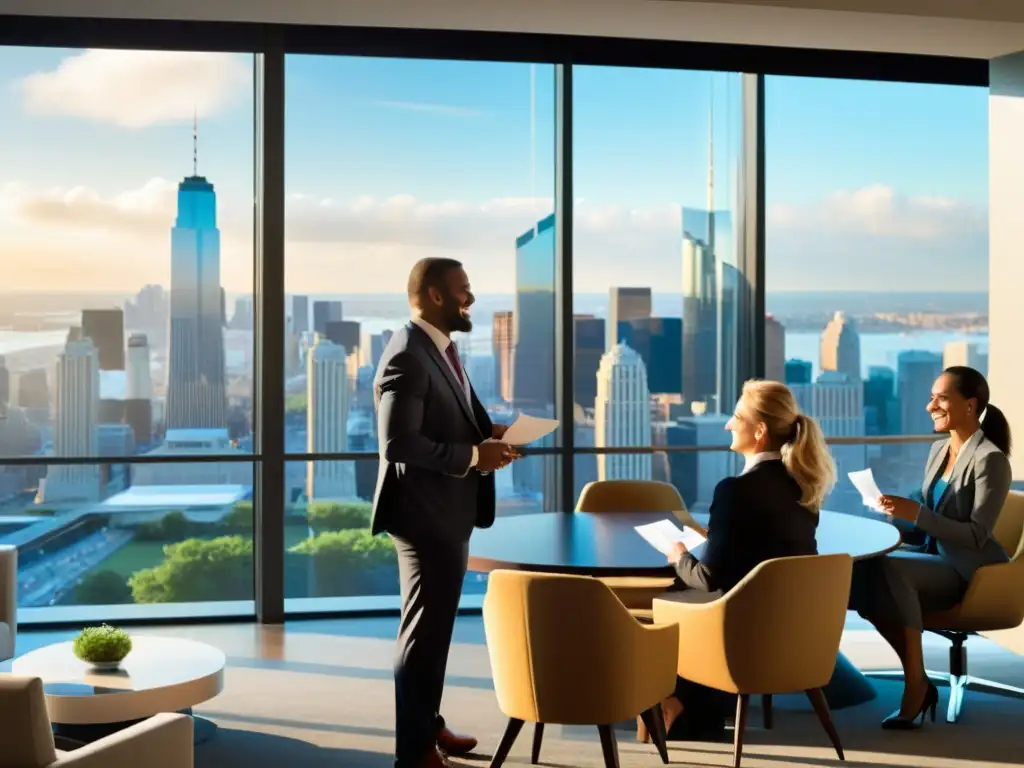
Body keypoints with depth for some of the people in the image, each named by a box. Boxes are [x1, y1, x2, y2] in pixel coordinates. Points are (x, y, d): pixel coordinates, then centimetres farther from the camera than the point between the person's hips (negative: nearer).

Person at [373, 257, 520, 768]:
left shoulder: (439, 349, 11)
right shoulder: (407, 357, -20)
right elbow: (397, 442, -26)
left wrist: (487, 432, 2)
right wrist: (474, 455, -22)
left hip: (448, 511, 10)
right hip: (426, 513, -10)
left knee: (435, 627, 21)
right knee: (425, 631, 1)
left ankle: (428, 724, 36)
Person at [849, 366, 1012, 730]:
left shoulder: (989, 460, -14)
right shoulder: (938, 449, 11)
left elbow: (976, 535, -19)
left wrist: (917, 514, -28)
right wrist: (900, 510, -4)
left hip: (970, 573, -7)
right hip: (935, 557, 7)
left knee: (890, 567, -33)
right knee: (861, 571, -21)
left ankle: (916, 682, -21)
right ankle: (917, 681, -11)